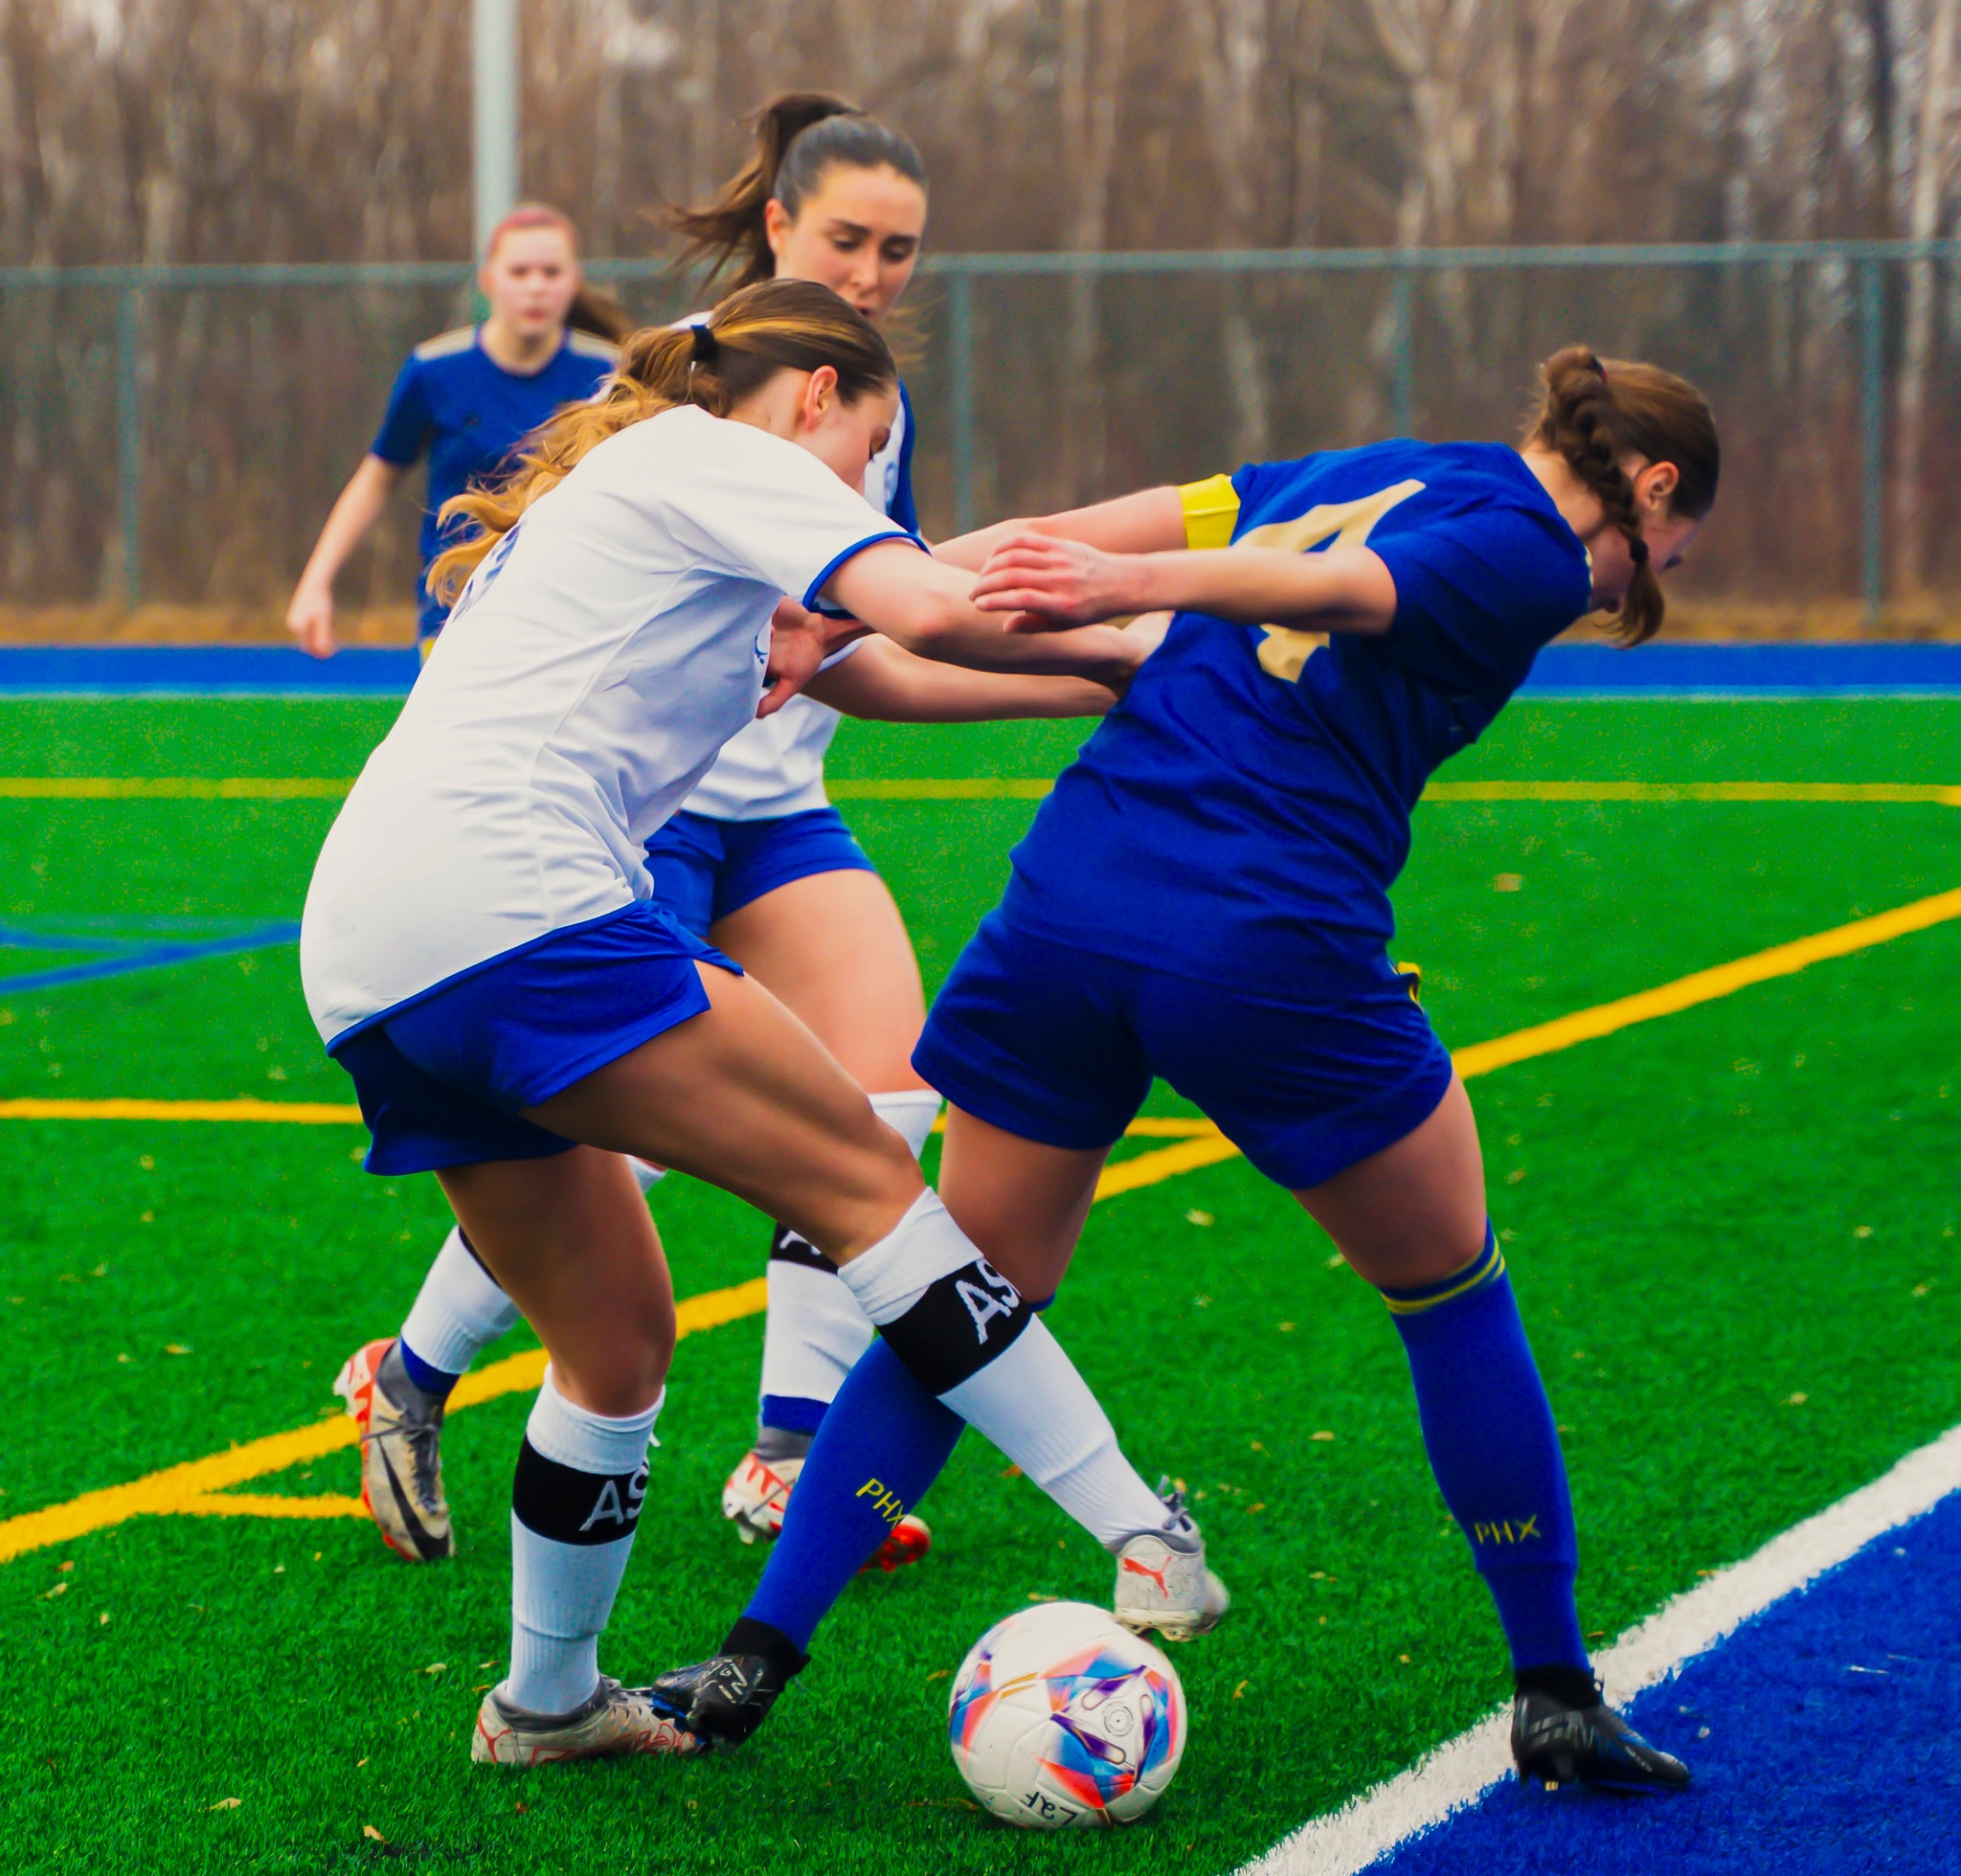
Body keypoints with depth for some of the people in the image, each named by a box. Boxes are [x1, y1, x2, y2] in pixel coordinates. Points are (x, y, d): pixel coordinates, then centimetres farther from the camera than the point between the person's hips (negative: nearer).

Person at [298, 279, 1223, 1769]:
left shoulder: (593, 496, 32)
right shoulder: (710, 458, 3)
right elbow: (934, 612, -9)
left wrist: (738, 664, 27)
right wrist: (1120, 653, 3)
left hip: (360, 961, 10)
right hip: (502, 898, -10)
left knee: (618, 1343, 17)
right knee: (865, 1179, -9)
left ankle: (546, 1703, 26)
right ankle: (1138, 1536, -14)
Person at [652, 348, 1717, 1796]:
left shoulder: (1367, 470, 23)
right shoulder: (1532, 551, 1)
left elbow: (1072, 531, 14)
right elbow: (1340, 590, -19)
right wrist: (1139, 584, -35)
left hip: (1065, 904, 6)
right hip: (1273, 954, -6)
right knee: (1453, 1296, 15)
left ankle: (754, 1659, 10)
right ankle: (1557, 1698, 21)